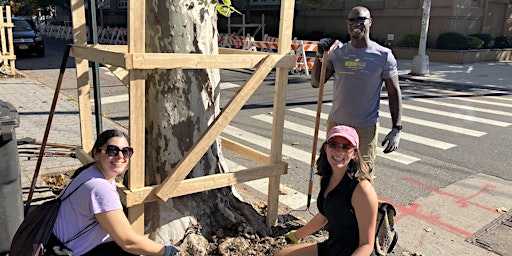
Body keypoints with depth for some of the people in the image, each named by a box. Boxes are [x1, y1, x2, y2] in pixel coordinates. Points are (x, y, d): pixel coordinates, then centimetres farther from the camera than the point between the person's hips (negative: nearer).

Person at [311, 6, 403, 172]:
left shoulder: (383, 55, -5)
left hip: (366, 128, -3)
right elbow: (316, 82, 3)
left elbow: (394, 93, -1)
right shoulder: (337, 52, 3)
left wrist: (396, 129, -7)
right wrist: (319, 55, -11)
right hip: (336, 124, 3)